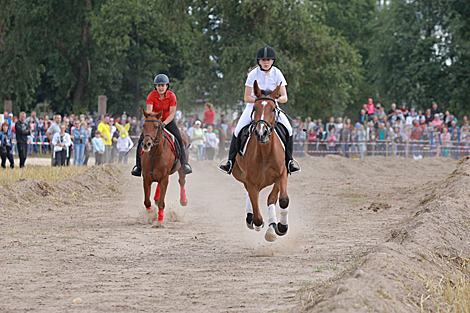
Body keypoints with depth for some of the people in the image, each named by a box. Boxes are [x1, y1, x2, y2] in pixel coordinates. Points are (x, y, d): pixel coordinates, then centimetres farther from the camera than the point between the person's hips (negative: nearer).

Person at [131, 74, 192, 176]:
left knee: (179, 139, -19)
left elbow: (172, 114, -18)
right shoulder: (152, 96, -15)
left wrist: (164, 124, -32)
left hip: (168, 121, 0)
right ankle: (138, 166, -7)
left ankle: (184, 164, -11)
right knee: (142, 140, -15)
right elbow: (148, 112, -25)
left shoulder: (171, 96, -14)